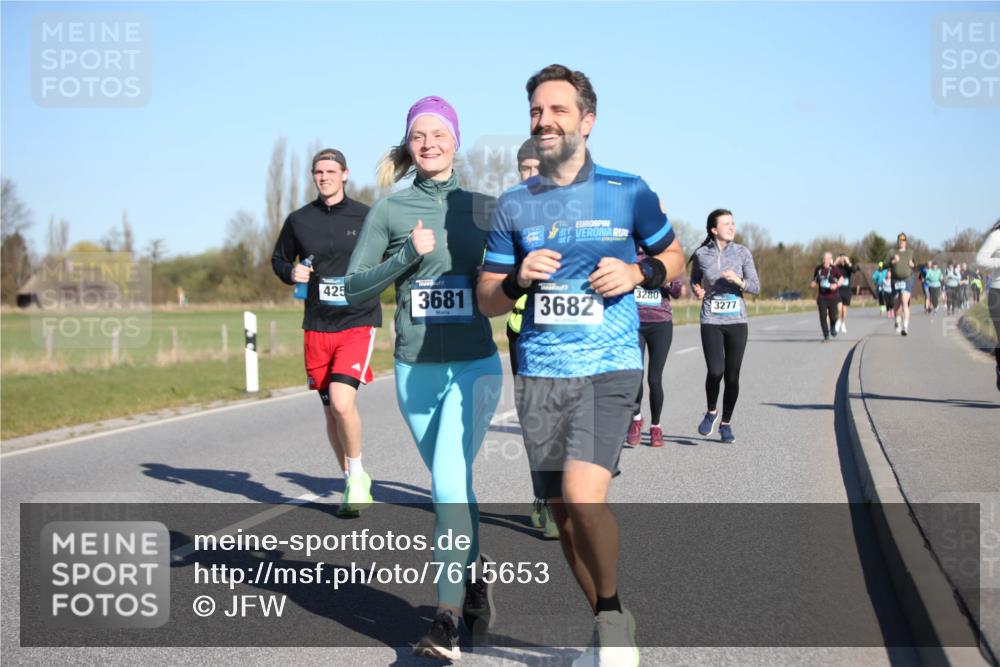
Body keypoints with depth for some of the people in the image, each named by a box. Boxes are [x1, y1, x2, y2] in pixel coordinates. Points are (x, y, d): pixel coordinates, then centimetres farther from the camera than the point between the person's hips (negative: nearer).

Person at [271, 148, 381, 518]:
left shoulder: (366, 217, -1)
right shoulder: (298, 220, 5)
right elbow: (279, 258, 18)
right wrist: (291, 273, -3)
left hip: (358, 322, -3)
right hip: (317, 326, 4)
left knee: (342, 401, -21)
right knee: (331, 411, 10)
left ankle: (357, 473, 2)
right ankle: (352, 484, 28)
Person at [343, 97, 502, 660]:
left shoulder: (486, 208, 3)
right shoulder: (390, 210, 3)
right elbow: (354, 287, 1)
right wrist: (407, 256, -12)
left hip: (475, 365, -2)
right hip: (415, 370, 2)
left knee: (450, 483, -16)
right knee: (454, 486, 15)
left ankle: (447, 619, -14)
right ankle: (476, 575, 38)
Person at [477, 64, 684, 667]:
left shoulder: (629, 193, 1)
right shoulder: (514, 206, 8)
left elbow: (673, 257, 14)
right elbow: (488, 300, 13)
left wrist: (639, 273, -7)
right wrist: (519, 279, -9)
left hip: (609, 368, -3)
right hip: (540, 373, 4)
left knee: (583, 495, -21)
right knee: (563, 514, 7)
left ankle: (613, 612, 5)